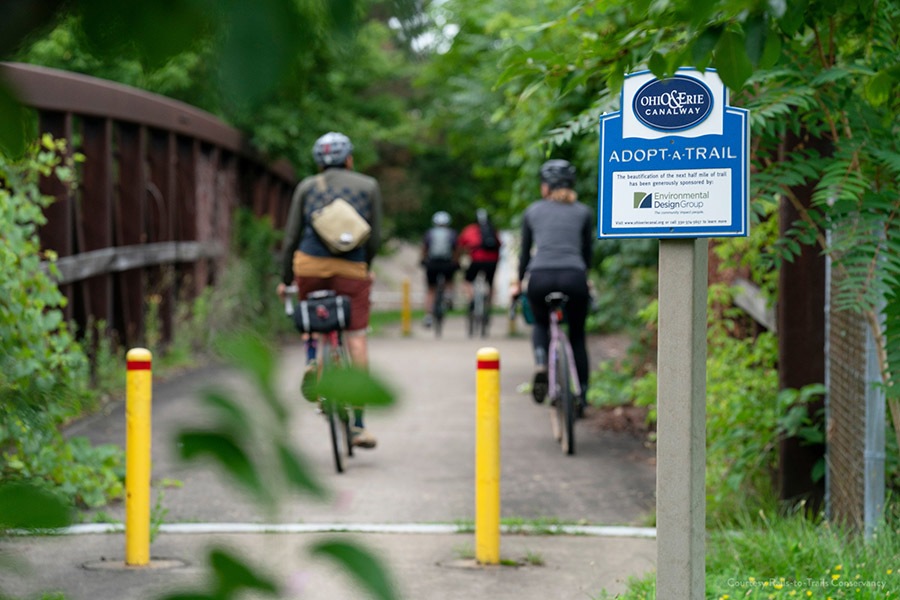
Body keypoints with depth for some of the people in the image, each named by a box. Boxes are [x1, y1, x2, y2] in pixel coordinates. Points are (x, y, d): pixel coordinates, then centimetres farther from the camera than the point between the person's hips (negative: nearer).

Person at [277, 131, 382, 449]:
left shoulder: (307, 187, 12)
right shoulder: (368, 186, 11)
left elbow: (291, 236, 10)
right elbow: (375, 237, 10)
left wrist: (285, 279, 17)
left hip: (310, 266, 1)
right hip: (352, 268, -1)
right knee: (356, 338, 1)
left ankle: (313, 362, 2)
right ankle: (358, 424, -4)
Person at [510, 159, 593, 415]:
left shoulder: (532, 211, 16)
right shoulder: (583, 212, 16)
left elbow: (525, 252, 22)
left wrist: (519, 282, 36)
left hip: (540, 278, 0)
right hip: (573, 277, 0)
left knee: (541, 324, 28)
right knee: (577, 335, 21)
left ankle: (541, 365, 0)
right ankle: (581, 396, 19)